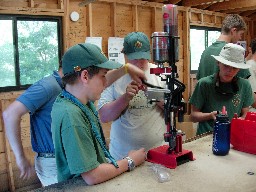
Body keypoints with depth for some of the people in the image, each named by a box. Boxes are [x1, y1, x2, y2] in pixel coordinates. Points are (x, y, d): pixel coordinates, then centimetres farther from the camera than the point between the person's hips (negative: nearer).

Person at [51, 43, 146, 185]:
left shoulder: (81, 99, -3)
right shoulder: (71, 116, -29)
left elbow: (100, 85, 19)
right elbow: (92, 177, -28)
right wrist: (130, 162, -15)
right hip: (80, 187, -8)